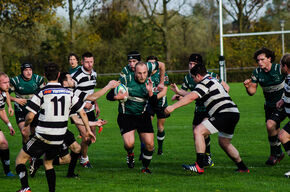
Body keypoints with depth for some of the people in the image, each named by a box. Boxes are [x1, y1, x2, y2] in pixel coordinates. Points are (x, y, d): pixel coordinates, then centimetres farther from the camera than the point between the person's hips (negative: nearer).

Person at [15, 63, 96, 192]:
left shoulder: (42, 93, -9)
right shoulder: (68, 93, 5)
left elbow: (30, 116, -13)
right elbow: (82, 112, 10)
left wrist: (26, 125, 8)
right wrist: (88, 130, 20)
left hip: (43, 137, -5)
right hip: (59, 139, 5)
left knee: (20, 159, 7)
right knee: (48, 162, 27)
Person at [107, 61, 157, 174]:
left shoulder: (148, 83, -1)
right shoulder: (125, 81, -10)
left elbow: (154, 102, -9)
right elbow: (109, 96, -5)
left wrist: (150, 92, -27)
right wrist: (118, 97, -26)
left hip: (143, 117, 3)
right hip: (126, 117, -3)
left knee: (150, 144, -6)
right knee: (129, 143, -20)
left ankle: (145, 167, 19)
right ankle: (130, 154, 17)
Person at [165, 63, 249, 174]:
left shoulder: (205, 83, -7)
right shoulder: (212, 80, 24)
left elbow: (192, 97, -21)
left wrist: (173, 106, -21)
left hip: (225, 114, -10)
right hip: (234, 114, 10)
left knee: (198, 131, -13)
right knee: (224, 143, 26)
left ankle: (199, 166, -21)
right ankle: (243, 168, 35)